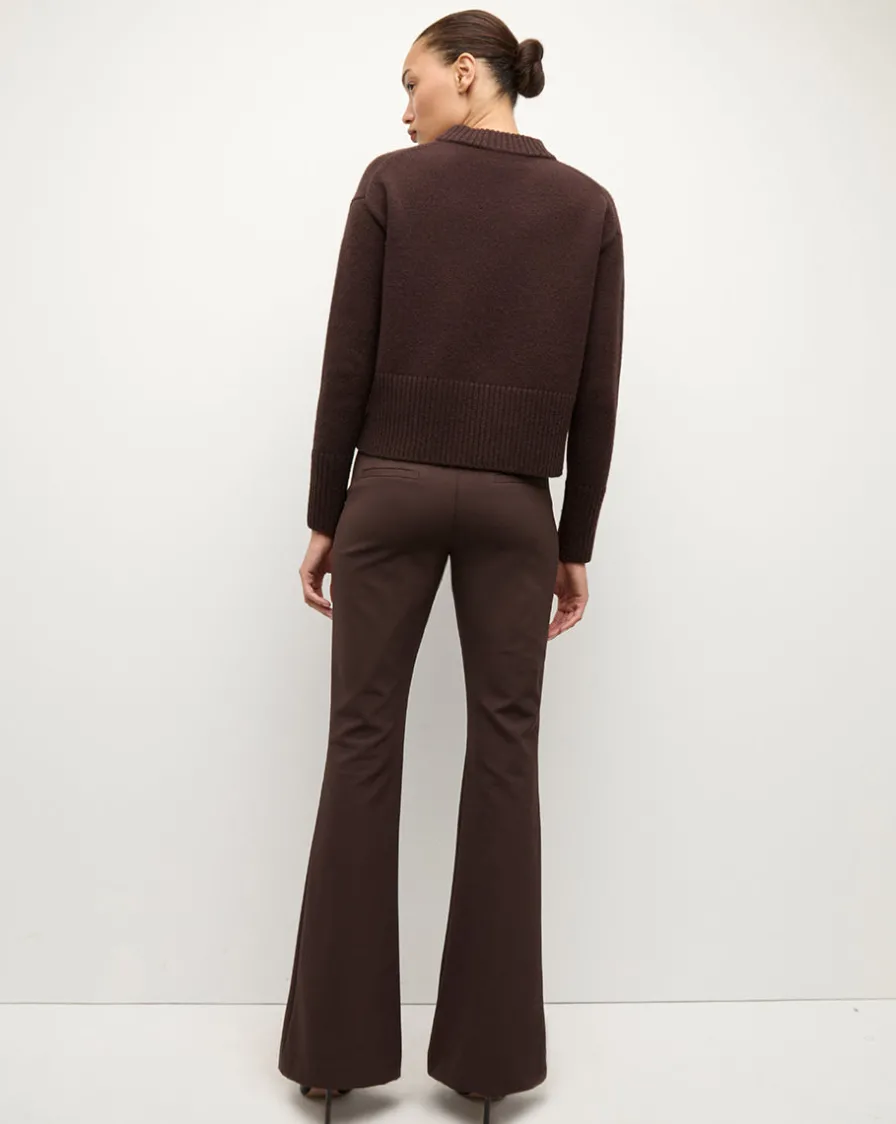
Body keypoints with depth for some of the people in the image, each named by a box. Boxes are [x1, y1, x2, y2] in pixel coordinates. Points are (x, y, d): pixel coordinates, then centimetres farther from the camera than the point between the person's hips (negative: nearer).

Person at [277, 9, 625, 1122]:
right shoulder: (589, 205, 7)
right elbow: (595, 397, 2)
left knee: (363, 742, 5)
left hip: (392, 492, -1)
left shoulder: (392, 183, 0)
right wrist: (577, 543, 8)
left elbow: (347, 366, -4)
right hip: (514, 507, 2)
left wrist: (324, 515, 3)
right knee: (505, 752, 6)